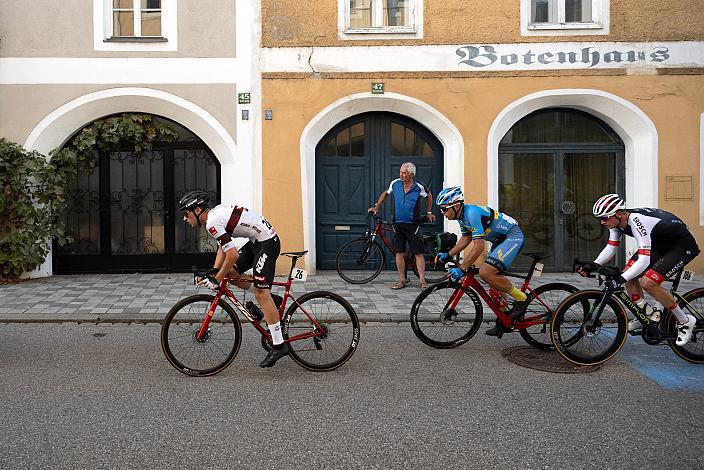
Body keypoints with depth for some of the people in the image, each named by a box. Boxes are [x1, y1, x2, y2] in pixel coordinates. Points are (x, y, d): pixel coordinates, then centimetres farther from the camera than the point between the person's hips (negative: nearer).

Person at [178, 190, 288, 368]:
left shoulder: (212, 223, -17)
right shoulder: (216, 212, 13)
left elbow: (233, 254, -22)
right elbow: (223, 247, 18)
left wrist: (217, 280, -12)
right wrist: (213, 273, 11)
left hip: (267, 242, -10)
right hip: (257, 241, 10)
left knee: (261, 293, -11)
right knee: (231, 272, 13)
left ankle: (279, 345, -8)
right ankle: (269, 300, 20)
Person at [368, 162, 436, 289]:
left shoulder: (419, 187, -7)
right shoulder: (395, 183, -1)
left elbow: (429, 196, 14)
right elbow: (385, 193, 19)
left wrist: (429, 212, 15)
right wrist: (376, 207, 16)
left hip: (413, 224, -3)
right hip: (398, 223, 3)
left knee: (419, 253, -4)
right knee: (399, 252, 4)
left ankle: (422, 281, 1)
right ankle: (402, 280, 14)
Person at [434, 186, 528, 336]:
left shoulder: (472, 213, -26)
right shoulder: (462, 215, 4)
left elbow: (479, 246, -30)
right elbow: (466, 238, 19)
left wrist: (461, 269, -29)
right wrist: (448, 255, 11)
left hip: (513, 236, -10)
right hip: (501, 239, 10)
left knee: (485, 272, -23)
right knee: (494, 278, 11)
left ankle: (520, 298, -5)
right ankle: (502, 322, 23)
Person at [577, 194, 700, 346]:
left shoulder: (637, 222, -35)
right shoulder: (617, 222, -9)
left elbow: (644, 261, -39)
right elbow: (610, 248, 1)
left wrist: (620, 279, -45)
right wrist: (593, 266, -14)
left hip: (682, 246, -9)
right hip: (660, 243, 9)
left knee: (647, 282, -21)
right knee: (629, 272, -3)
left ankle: (685, 321, -2)